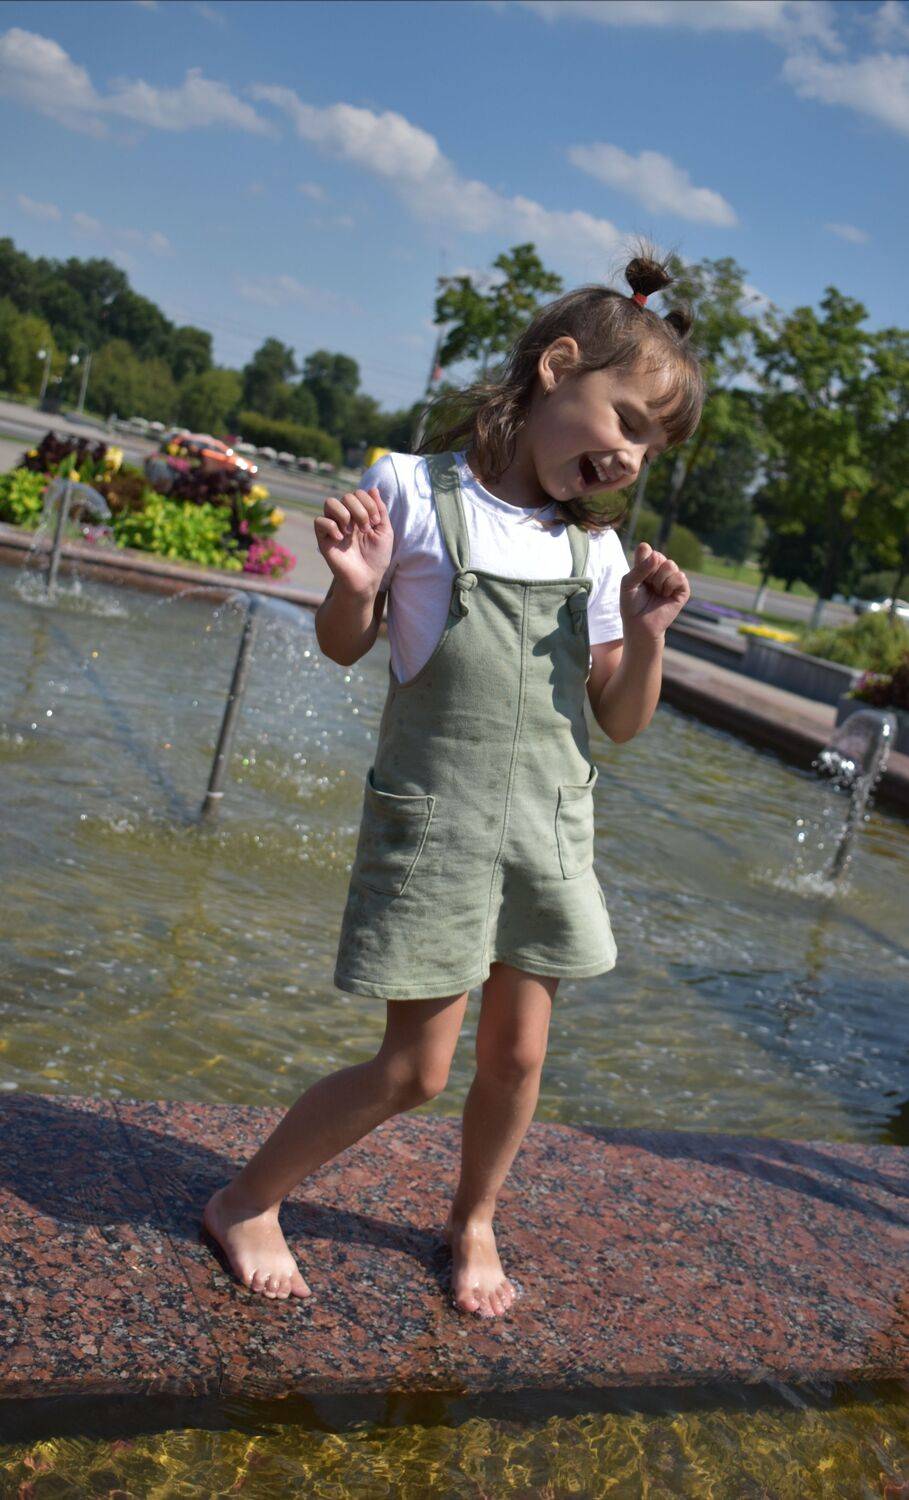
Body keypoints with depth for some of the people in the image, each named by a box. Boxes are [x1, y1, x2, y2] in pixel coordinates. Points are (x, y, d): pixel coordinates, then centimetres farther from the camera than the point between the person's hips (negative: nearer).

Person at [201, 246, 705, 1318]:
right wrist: (355, 584, -19)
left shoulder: (596, 549, 6)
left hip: (551, 826, 5)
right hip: (433, 818, -5)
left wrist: (645, 633, -9)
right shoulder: (414, 490, -7)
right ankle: (245, 1202, 24)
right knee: (416, 1069, 0)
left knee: (517, 1055, 12)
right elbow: (344, 646, 1)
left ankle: (473, 1221, 39)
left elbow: (621, 722, 8)